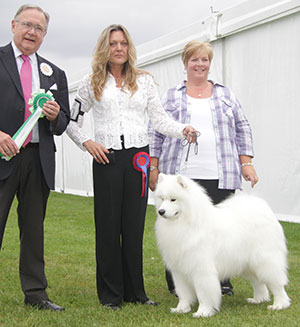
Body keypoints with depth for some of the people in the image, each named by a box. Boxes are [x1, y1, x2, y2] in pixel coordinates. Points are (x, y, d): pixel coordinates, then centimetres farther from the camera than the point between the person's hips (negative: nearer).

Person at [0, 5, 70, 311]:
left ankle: (35, 293, 19)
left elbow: (63, 123, 18)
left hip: (39, 160, 4)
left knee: (34, 228, 11)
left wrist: (55, 115, -5)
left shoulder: (54, 73, 17)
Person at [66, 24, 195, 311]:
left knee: (134, 225, 5)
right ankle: (110, 293, 12)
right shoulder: (91, 83, 8)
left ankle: (134, 291, 15)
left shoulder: (144, 80, 11)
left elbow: (159, 119, 7)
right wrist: (87, 143, -5)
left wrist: (183, 129, -11)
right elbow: (72, 121, 11)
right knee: (108, 225, 1)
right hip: (106, 158, -1)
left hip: (138, 157, 1)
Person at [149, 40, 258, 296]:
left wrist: (246, 163, 5)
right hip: (180, 176, -1)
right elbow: (156, 133, 10)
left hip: (220, 177, 1)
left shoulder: (226, 95, 15)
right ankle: (176, 282, 11)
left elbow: (243, 129, 14)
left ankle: (221, 281, 11)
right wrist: (154, 168, 2)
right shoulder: (171, 97, 12)